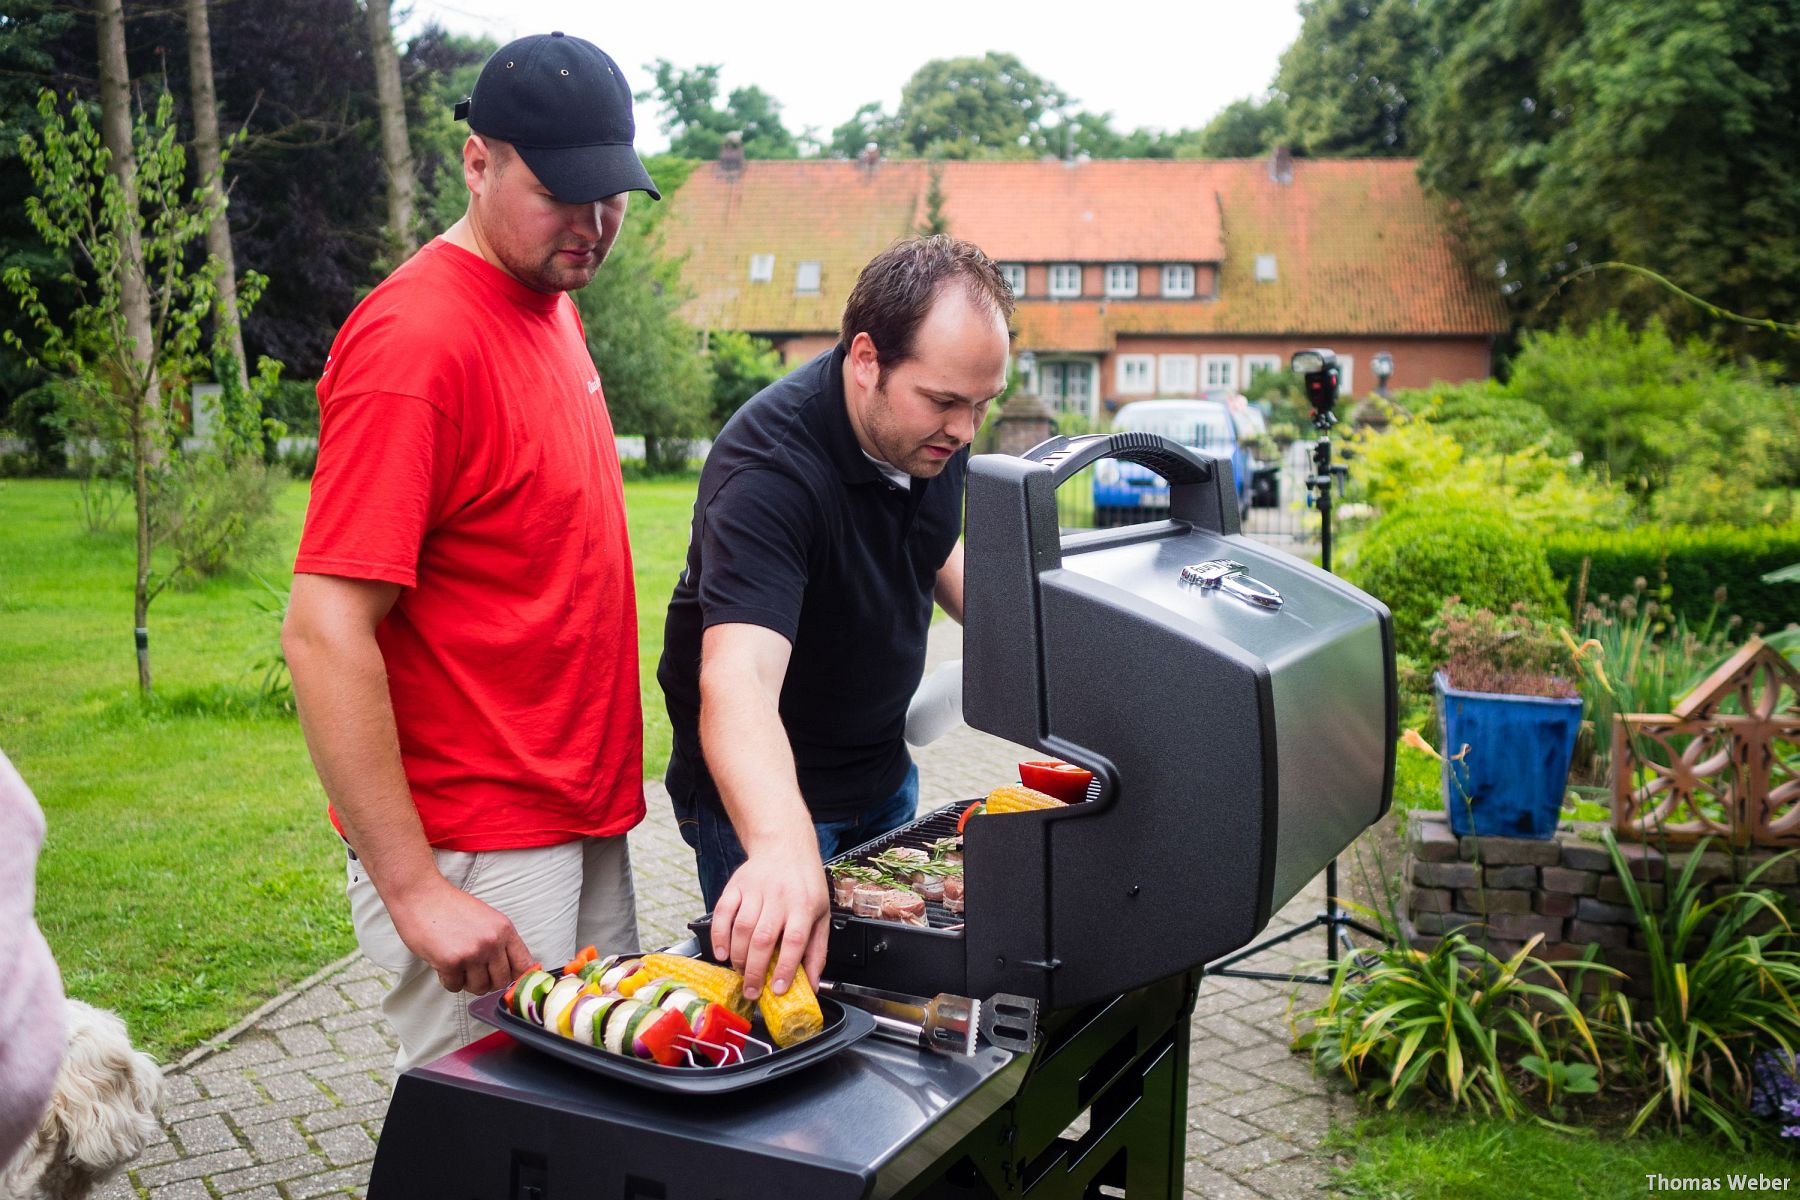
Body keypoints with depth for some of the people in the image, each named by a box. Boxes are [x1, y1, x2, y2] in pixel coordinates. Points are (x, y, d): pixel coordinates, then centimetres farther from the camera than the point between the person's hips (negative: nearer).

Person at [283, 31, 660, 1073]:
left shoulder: (550, 302, 9)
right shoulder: (418, 340, -18)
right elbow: (324, 633, -22)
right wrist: (415, 889, -23)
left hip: (584, 826, 9)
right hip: (474, 856, -8)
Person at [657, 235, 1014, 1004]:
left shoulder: (932, 430, -7)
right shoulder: (771, 465, -33)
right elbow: (737, 678, -48)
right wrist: (781, 845, -64)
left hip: (883, 772, 8)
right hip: (765, 788, -7)